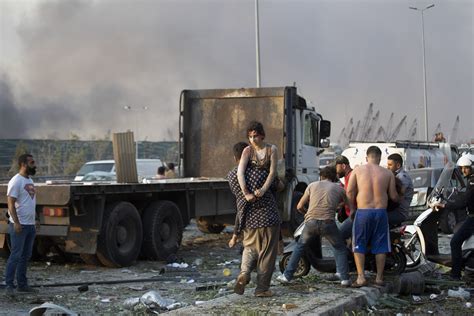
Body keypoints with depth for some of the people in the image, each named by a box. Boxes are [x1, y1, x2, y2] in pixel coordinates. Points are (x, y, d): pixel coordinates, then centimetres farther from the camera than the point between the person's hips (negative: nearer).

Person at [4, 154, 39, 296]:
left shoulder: (30, 180, 15)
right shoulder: (16, 181, -12)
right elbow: (11, 203, -16)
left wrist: (35, 220, 18)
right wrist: (16, 223, -22)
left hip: (30, 225, 9)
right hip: (19, 225, -9)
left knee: (26, 256, 11)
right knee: (15, 256, -7)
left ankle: (22, 284, 17)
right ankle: (9, 285, -2)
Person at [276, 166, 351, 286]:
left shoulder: (312, 185, 19)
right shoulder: (339, 189, 16)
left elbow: (299, 206, 21)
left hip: (311, 221, 1)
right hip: (327, 222, -1)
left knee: (300, 246, 23)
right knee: (340, 249, 19)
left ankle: (287, 275, 20)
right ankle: (344, 278, 8)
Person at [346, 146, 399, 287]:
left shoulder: (357, 170, 1)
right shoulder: (388, 173, 4)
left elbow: (349, 191, -4)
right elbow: (393, 196, 5)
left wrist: (352, 208, 10)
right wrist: (399, 200, 28)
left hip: (363, 212, -1)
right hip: (381, 212, 1)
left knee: (359, 245, 6)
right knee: (380, 246, 10)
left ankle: (361, 277, -1)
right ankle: (379, 277, 12)